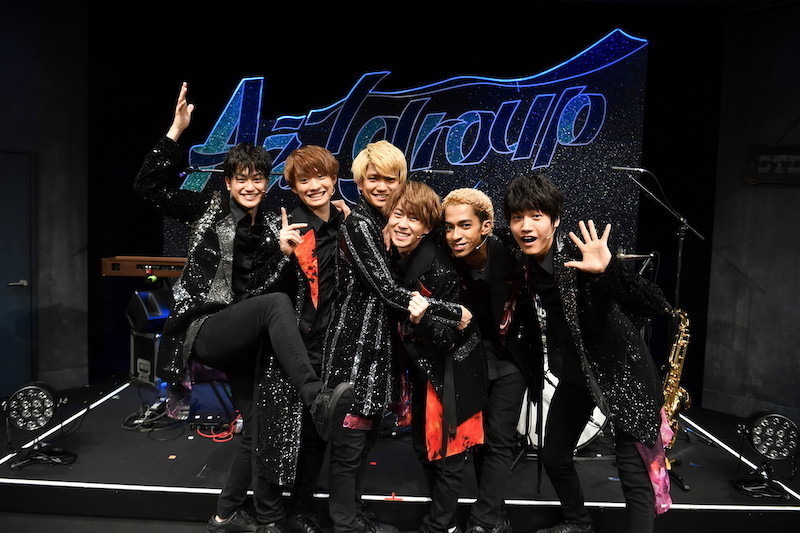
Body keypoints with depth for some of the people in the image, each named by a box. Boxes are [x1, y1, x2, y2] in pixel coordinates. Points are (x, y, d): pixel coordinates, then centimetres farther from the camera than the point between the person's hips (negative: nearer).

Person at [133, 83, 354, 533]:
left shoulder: (271, 226, 10)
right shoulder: (209, 210, 0)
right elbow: (149, 185, -9)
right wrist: (177, 131, -16)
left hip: (244, 335, 6)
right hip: (204, 328, -6)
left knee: (259, 427, 8)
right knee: (276, 304, -34)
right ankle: (318, 401, -43)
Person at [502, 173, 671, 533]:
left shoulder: (580, 255, -27)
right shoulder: (525, 265, -6)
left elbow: (655, 305, -36)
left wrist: (608, 270, -50)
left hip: (622, 373, -7)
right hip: (574, 376, 8)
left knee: (633, 473, -6)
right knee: (553, 457, 18)